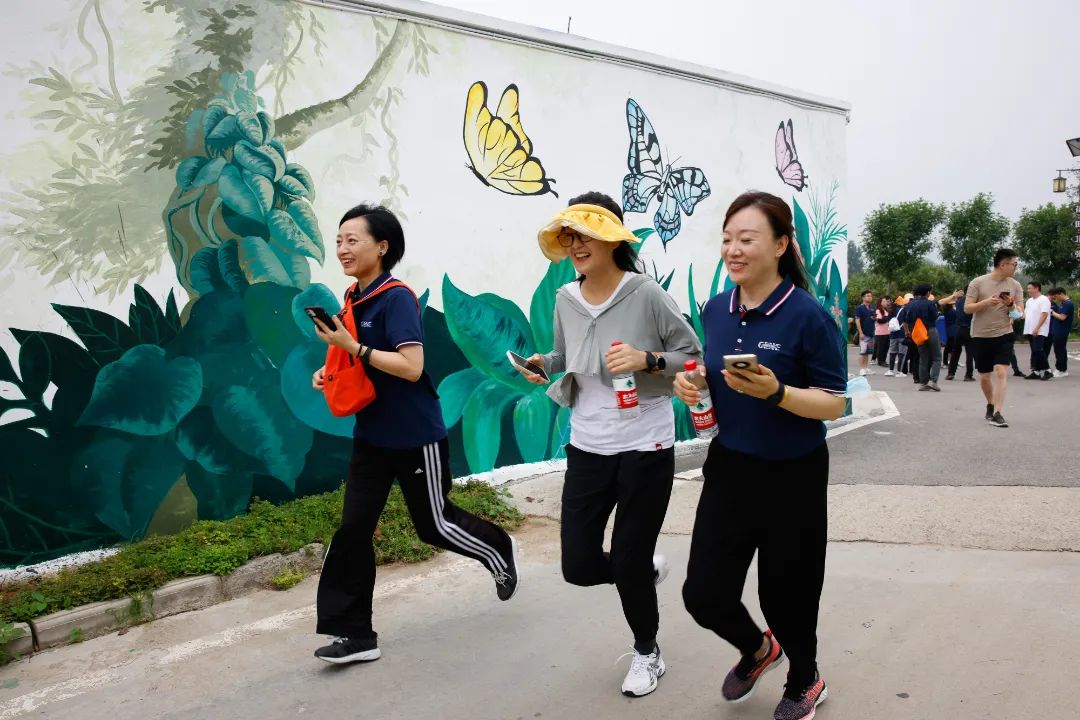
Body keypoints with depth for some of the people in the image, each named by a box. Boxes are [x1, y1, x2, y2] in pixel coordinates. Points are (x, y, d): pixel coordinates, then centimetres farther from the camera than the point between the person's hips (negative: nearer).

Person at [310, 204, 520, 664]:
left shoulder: (397, 298, -18)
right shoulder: (353, 299, 7)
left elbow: (411, 367, -26)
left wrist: (352, 347, -25)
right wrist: (331, 371, 2)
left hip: (416, 437, -7)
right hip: (371, 435, 8)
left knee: (434, 525, 9)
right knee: (353, 528, 2)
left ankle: (499, 551, 38)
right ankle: (355, 634, 11)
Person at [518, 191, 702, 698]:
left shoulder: (646, 294, -14)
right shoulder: (565, 299, 0)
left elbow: (694, 357, -8)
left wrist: (648, 360, -25)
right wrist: (542, 364, -5)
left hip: (645, 448, -5)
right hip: (587, 448, 5)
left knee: (627, 563, 6)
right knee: (578, 565, 7)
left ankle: (647, 651, 36)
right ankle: (647, 569, 42)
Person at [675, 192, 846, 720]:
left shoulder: (807, 315, -18)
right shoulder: (716, 309, 0)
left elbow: (834, 404, -15)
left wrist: (774, 391, -31)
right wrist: (692, 382, -8)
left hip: (792, 478, -5)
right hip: (728, 467, 5)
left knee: (785, 593, 13)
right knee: (703, 592, 5)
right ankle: (756, 650, 40)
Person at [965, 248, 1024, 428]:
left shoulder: (1015, 285, 2)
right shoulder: (978, 283, -5)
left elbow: (1020, 313, 4)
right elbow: (967, 308, -7)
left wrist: (1011, 306, -17)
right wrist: (986, 302, -22)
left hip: (1004, 335, 1)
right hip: (980, 336, -1)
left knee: (1001, 372, -16)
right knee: (984, 376, 10)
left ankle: (997, 414, -16)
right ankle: (990, 404, 35)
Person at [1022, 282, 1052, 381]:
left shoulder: (1044, 300, -9)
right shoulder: (1029, 301, 18)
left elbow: (1044, 315, -18)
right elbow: (1025, 314, 24)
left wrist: (1037, 328, -23)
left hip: (1039, 332, -8)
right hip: (1030, 331, 8)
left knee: (1038, 350, -14)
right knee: (1035, 351, 8)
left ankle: (1047, 371, -8)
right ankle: (1036, 371, 10)